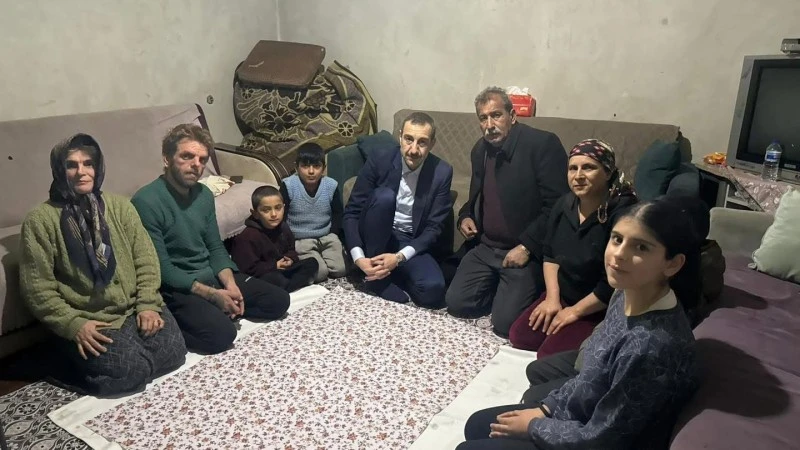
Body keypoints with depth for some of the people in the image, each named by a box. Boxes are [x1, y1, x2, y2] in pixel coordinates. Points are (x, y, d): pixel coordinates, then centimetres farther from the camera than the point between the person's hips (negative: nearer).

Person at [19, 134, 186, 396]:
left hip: (135, 308, 4)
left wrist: (148, 305, -8)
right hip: (87, 320, -3)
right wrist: (73, 325, -16)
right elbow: (36, 287, -7)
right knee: (129, 370, -21)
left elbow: (145, 259, 4)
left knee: (173, 352, -15)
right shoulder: (40, 220, -5)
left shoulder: (120, 206, 6)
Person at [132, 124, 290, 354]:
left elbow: (215, 248, 8)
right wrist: (212, 295, -23)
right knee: (221, 333, -30)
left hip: (211, 276, 8)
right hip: (175, 287, -7)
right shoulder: (146, 202, -19)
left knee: (278, 300, 1)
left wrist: (230, 285, -11)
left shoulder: (204, 194, 5)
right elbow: (162, 269, -20)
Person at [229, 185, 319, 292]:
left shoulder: (283, 227, 3)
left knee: (312, 263, -2)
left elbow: (291, 250, 18)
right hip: (260, 277, -8)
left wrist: (290, 258, -7)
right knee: (274, 279, -39)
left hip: (282, 270, 8)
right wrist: (275, 266, -19)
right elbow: (248, 269, -23)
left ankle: (284, 290, -18)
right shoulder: (248, 236, -22)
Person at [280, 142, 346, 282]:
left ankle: (323, 254, 14)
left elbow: (337, 213, 9)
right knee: (320, 273, -21)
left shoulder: (331, 185, -5)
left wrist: (332, 235, -1)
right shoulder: (288, 185, -12)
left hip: (327, 237, 3)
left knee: (340, 270, -12)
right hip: (300, 240, -3)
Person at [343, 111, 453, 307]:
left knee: (433, 289, -28)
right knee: (384, 196, -32)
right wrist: (359, 258, -24)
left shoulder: (442, 172, -10)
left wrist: (399, 257, -24)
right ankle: (374, 276, -19)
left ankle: (381, 273, -1)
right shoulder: (379, 159, -13)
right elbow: (351, 212, -10)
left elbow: (434, 227, -9)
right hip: (375, 238, 0)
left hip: (410, 243, 1)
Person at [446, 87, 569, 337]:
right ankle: (501, 291, 21)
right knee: (456, 304, -4)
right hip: (485, 247, 7)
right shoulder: (480, 150, 10)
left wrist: (526, 246, -20)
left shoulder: (543, 144, -13)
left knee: (505, 323, -16)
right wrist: (465, 217, 3)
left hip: (527, 251, -6)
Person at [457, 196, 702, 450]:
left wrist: (533, 426, -10)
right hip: (580, 414, 7)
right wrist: (545, 408, 4)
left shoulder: (653, 346, -35)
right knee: (477, 425, 17)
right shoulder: (626, 295, -9)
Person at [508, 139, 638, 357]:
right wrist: (552, 298, -3)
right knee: (519, 336, 2)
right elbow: (550, 254, 8)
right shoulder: (565, 204, -2)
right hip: (563, 296, 7)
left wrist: (575, 311, -16)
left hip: (602, 310, -7)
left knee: (549, 356, -16)